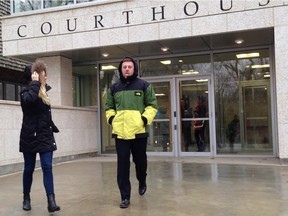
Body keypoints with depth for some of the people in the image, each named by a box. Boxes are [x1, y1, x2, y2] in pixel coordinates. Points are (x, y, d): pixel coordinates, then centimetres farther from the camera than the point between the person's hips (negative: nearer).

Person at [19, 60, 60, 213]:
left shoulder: (44, 90, 11)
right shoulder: (26, 92, -8)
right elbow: (30, 99, -34)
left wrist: (53, 128, 23)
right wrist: (35, 83, -22)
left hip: (45, 136, 5)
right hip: (29, 136, -4)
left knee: (47, 167, -5)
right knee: (29, 169, 7)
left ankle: (51, 201, -9)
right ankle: (26, 198, 25)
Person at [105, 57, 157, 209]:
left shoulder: (144, 85, 3)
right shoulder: (114, 87, 12)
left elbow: (152, 105, 4)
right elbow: (109, 107, 21)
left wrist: (146, 119, -10)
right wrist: (111, 118, 3)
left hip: (139, 131, -1)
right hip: (120, 132, 2)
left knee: (140, 160, 13)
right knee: (122, 164, -2)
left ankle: (142, 182, 44)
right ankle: (125, 196, 7)